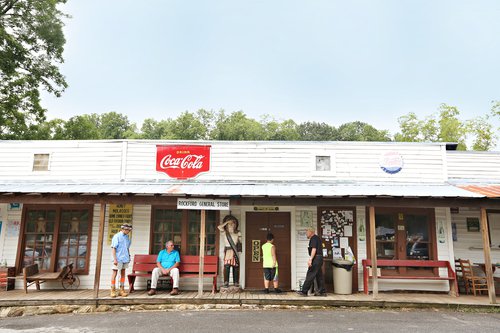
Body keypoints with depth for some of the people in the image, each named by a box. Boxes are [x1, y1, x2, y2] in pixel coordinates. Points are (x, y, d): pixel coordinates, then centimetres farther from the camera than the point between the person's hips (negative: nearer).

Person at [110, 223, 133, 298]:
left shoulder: (127, 237, 12)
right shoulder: (117, 236, -7)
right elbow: (113, 248, -11)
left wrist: (128, 256, 15)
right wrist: (115, 259, -16)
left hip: (125, 258, 7)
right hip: (118, 258, -6)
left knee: (123, 273, 10)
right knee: (114, 273, -2)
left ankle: (122, 290, 16)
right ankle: (113, 290, 5)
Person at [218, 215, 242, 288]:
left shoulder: (238, 233, 12)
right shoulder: (225, 232, 7)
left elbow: (240, 243, 11)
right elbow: (219, 227, -9)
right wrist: (227, 222, -4)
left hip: (235, 252, 2)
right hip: (228, 252, -2)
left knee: (236, 267, 2)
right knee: (227, 266, -11)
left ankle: (236, 282, 10)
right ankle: (226, 282, -10)